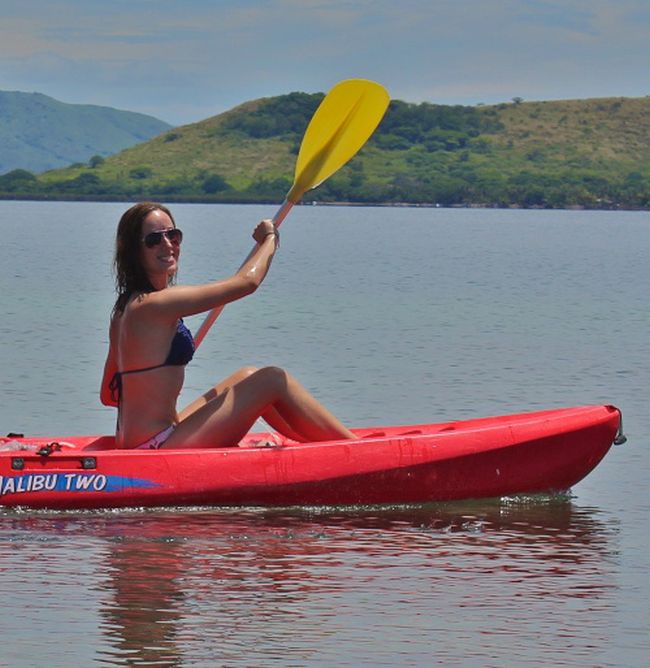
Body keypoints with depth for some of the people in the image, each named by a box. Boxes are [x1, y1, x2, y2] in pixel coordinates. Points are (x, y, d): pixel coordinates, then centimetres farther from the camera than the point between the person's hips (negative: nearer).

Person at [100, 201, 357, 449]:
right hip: (157, 446, -10)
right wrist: (269, 238, 6)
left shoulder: (125, 308, 12)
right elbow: (247, 281, -13)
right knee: (273, 380, -3)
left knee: (248, 377, 22)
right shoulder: (153, 305, -17)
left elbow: (109, 395, 17)